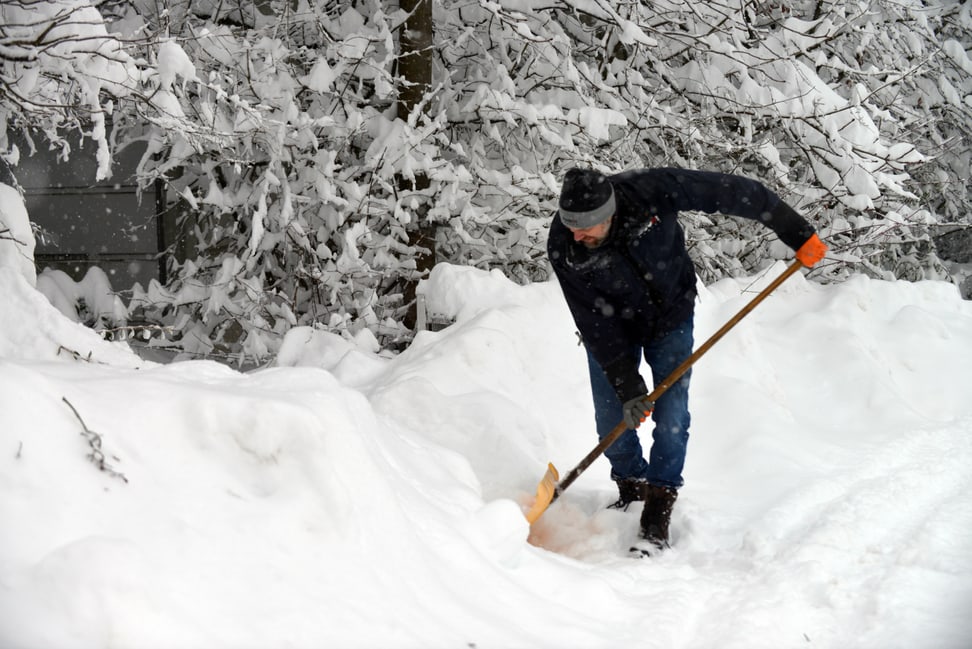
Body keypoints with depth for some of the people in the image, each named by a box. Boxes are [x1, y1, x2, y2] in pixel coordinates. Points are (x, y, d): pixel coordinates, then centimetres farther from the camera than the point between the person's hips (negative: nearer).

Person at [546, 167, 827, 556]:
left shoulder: (652, 191, -35)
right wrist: (628, 388, -26)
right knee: (612, 421, -1)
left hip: (671, 316, -1)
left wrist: (796, 233, -17)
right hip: (612, 328, 1)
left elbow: (734, 193, -24)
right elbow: (596, 325, -23)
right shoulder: (563, 248, -30)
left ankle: (657, 516, 3)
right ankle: (631, 488, 27)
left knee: (671, 417, -9)